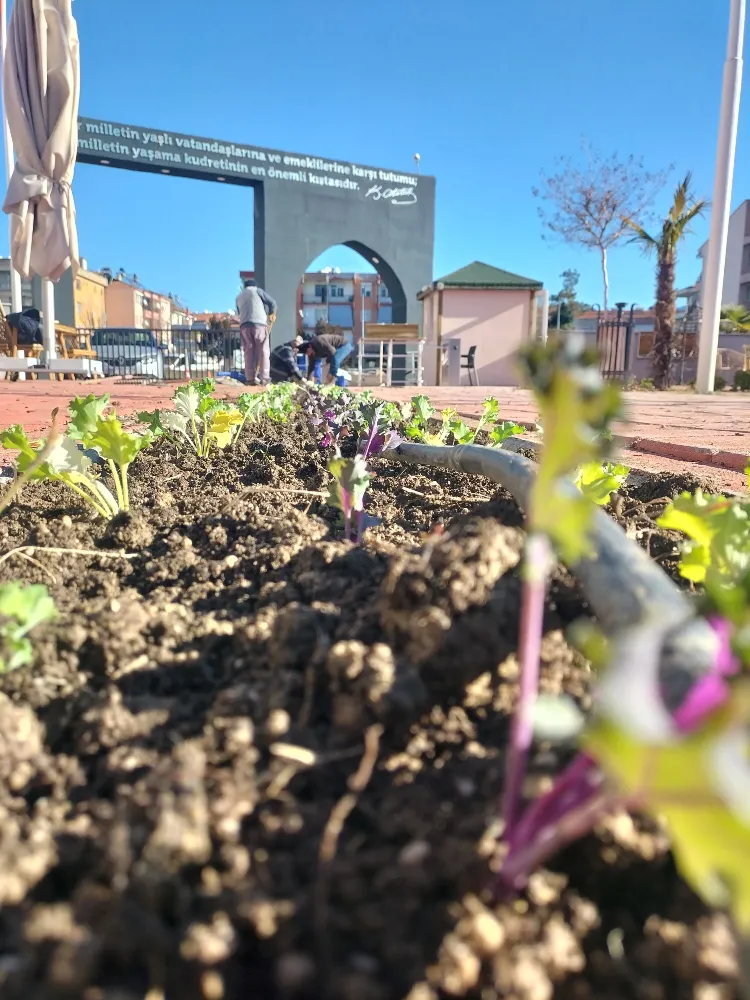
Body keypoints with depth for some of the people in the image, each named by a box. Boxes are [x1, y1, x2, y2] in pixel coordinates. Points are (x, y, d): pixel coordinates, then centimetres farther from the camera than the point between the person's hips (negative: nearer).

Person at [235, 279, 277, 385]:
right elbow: (272, 303, 10)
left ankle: (251, 378, -6)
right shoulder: (257, 290, 16)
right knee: (263, 351, -4)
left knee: (248, 352, 2)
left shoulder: (239, 296, 29)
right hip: (259, 323, -4)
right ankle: (264, 378, -11)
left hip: (244, 325, 4)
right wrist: (272, 314, 27)